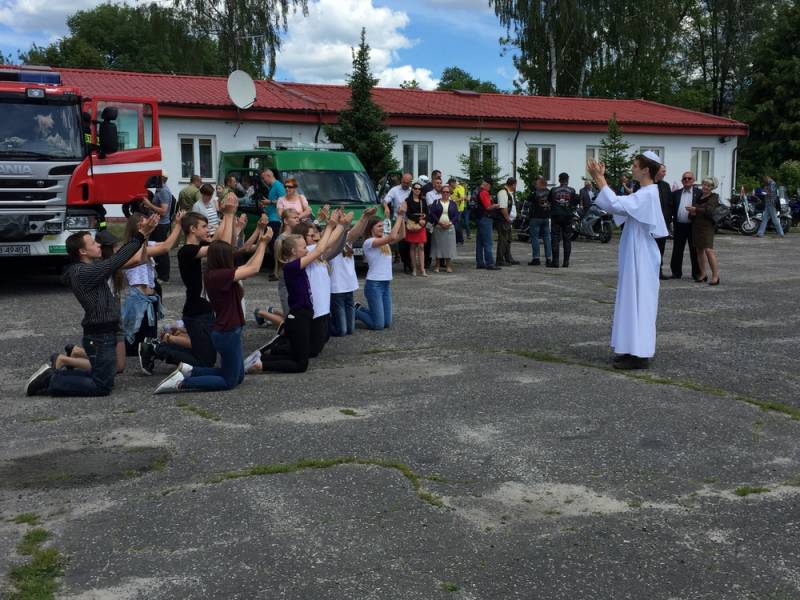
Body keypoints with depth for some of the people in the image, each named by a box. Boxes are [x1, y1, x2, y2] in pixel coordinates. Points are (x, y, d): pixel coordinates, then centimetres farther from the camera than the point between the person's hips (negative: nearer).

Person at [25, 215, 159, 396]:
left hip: (103, 335, 10)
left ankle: (53, 374, 19)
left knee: (100, 376, 21)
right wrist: (141, 235, -20)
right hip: (100, 337, -10)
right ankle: (50, 381, 1)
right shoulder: (83, 273, -19)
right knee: (103, 386, -3)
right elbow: (115, 261, -23)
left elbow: (116, 259, 11)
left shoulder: (91, 267, 11)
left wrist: (141, 233, 3)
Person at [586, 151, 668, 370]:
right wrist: (601, 179, 10)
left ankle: (639, 356, -2)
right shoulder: (644, 193, 12)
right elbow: (618, 204, 17)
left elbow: (616, 205, -28)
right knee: (634, 302, 14)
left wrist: (599, 179, -22)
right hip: (635, 257, 10)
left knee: (637, 302, -6)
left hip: (640, 258, -10)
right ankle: (636, 350, 22)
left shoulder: (647, 194, -19)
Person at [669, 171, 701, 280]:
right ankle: (676, 272, 15)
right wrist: (671, 221, -6)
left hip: (693, 226, -2)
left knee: (695, 251, 4)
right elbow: (672, 208, 7)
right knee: (677, 250, 6)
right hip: (679, 225, 2)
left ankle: (696, 273, 12)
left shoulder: (699, 193, 3)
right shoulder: (676, 193, 11)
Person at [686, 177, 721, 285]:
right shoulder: (698, 196, 15)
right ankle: (702, 274, 18)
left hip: (707, 226, -6)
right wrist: (692, 212, -4)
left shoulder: (714, 198, -3)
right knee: (699, 250, 9)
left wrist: (696, 209, -26)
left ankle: (715, 275, -13)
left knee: (708, 250, -15)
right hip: (696, 226, 7)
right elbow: (693, 209, 19)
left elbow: (709, 210, -17)